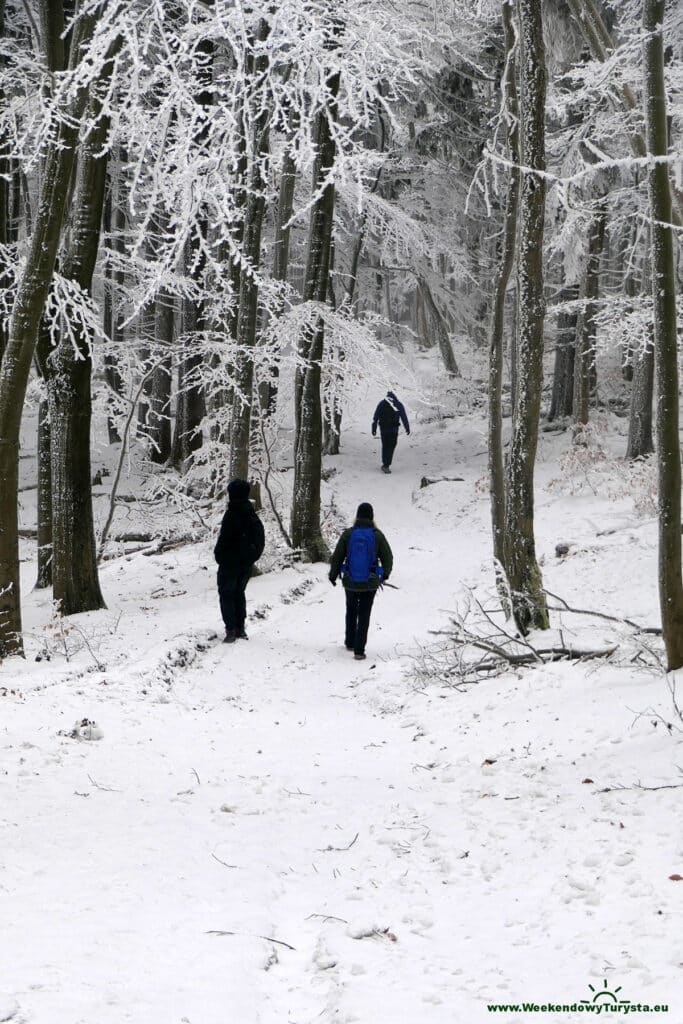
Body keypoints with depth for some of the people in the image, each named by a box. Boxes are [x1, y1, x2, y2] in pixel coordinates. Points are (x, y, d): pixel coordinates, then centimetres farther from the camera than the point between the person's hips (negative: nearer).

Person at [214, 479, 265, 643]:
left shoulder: (232, 514, -19)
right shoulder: (253, 515, 5)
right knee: (239, 593, 18)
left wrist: (219, 555, -5)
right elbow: (260, 540, 11)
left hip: (230, 562, -7)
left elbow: (224, 538, -19)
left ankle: (231, 629, -6)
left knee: (226, 594, 1)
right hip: (247, 562, 7)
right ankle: (240, 628, 19)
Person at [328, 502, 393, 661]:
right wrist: (385, 574, 20)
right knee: (364, 616, 7)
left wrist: (333, 575, 15)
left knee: (351, 612, 24)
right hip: (370, 583, -1)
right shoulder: (377, 535, -9)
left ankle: (350, 643, 35)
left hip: (350, 582, 1)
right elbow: (387, 558, 0)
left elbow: (337, 557, -3)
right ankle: (359, 650, 3)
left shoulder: (348, 534, -9)